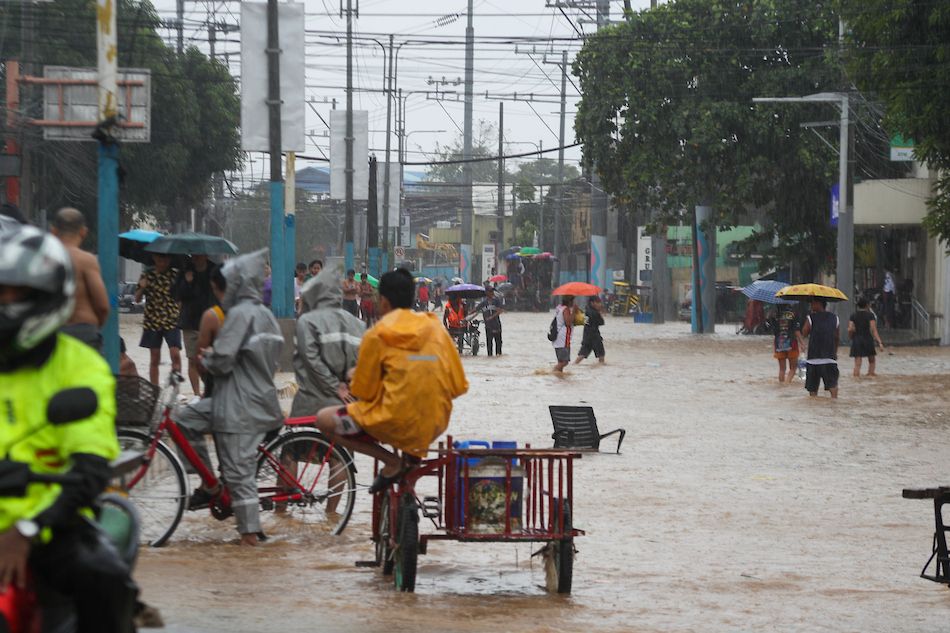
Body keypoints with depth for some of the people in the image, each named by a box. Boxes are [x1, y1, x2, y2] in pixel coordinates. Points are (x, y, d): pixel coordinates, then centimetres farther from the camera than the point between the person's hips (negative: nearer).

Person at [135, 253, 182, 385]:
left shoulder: (176, 274, 3)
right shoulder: (148, 276, 4)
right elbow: (137, 299, 5)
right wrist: (142, 288, -14)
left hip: (172, 321, -1)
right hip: (152, 321, 1)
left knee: (175, 354, -14)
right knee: (154, 358, 6)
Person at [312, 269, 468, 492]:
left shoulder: (377, 335, -5)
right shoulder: (435, 327, 7)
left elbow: (363, 392, -1)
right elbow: (458, 386, 7)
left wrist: (354, 380, 21)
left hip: (396, 424, -6)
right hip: (435, 427, 6)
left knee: (324, 420, 9)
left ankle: (390, 461, -3)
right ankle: (411, 454, 12)